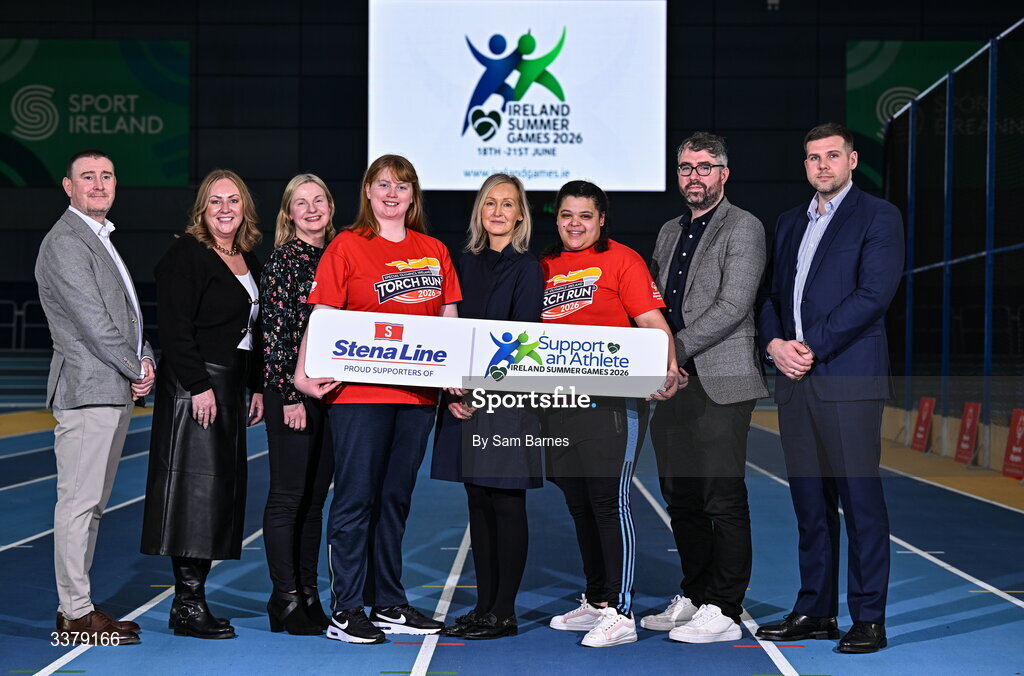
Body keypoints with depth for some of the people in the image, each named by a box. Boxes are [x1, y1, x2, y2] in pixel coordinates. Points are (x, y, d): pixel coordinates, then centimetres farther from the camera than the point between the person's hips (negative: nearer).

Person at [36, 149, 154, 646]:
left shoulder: (101, 240, 21)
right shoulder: (64, 243, -10)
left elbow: (127, 312, 22)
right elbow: (92, 321, -16)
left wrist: (146, 360, 5)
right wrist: (136, 371, -8)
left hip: (116, 390, 10)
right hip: (87, 388, -10)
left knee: (92, 504, 12)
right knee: (78, 502, -6)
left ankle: (75, 605, 19)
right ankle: (77, 615, -2)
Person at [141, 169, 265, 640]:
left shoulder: (249, 261, 17)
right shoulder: (186, 255, -8)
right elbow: (175, 328, -15)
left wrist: (257, 386, 15)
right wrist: (199, 386, -20)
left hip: (230, 388, 9)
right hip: (194, 385, -9)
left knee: (222, 489, 7)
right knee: (196, 486, -10)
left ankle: (193, 596, 13)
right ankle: (188, 605, -5)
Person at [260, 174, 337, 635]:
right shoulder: (283, 259, -6)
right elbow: (274, 332, -10)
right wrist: (291, 394, -15)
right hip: (291, 390, -6)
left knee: (315, 496, 11)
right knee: (288, 494, -2)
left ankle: (309, 594, 18)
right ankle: (286, 598, 4)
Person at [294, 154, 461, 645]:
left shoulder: (434, 251, 12)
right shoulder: (347, 246, -1)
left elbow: (449, 322, 14)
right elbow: (322, 317, -5)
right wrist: (304, 371, -17)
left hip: (417, 392, 5)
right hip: (359, 392, -5)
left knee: (395, 498, 12)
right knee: (356, 497, -2)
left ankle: (388, 606, 21)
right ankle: (346, 611, 4)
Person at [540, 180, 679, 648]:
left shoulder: (621, 260, -2)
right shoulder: (546, 266, 15)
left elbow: (653, 322, -10)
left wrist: (668, 369, -26)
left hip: (612, 397, -6)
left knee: (609, 500, -7)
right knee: (579, 503, 13)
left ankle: (620, 613, -2)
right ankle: (595, 602, 25)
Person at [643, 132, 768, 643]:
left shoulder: (743, 228, -3)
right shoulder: (669, 232, 20)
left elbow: (732, 306, -14)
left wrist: (674, 350, -17)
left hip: (719, 384, -7)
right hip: (673, 385, 7)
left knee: (723, 499, -5)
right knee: (680, 498, 12)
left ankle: (724, 611, 0)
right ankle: (693, 597, 23)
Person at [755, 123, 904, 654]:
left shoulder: (877, 217, 0)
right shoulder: (790, 222, 20)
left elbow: (873, 294, -11)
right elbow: (770, 292, 18)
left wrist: (811, 346, -14)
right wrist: (774, 343, -3)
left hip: (848, 376, -6)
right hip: (794, 377, 6)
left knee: (860, 498, -5)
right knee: (809, 500, 9)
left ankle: (868, 618, 2)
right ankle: (815, 611, 16)